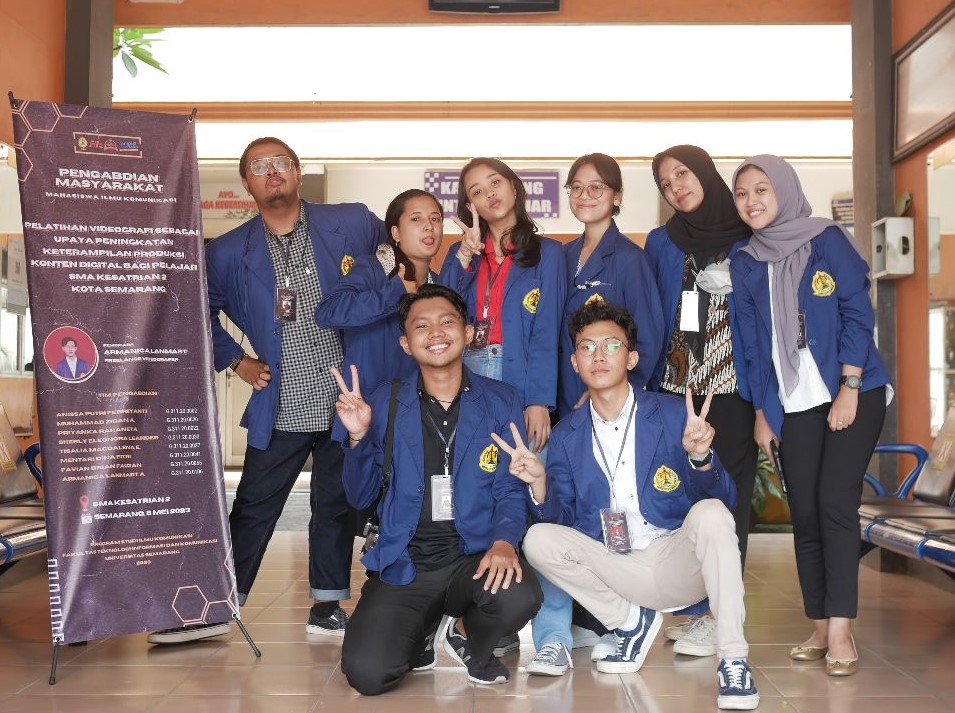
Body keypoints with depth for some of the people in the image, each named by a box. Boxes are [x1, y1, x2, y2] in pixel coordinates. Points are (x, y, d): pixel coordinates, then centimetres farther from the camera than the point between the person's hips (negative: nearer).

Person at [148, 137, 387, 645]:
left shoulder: (352, 224, -1)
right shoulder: (228, 253, 2)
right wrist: (235, 361, 5)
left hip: (347, 399, 0)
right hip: (280, 408, 0)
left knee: (336, 505, 10)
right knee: (252, 508, 5)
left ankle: (327, 606, 24)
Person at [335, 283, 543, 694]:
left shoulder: (501, 403, 3)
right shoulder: (385, 403, 4)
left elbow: (511, 489, 0)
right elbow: (361, 498, 5)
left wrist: (504, 541, -21)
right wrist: (358, 436, -12)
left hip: (475, 557, 0)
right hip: (404, 566, 0)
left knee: (519, 597, -32)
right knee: (366, 673, -21)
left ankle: (472, 644, 6)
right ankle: (423, 633, 17)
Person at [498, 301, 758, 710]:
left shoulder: (673, 414, -4)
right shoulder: (566, 435, 4)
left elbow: (724, 501, -8)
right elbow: (561, 520, 2)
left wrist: (700, 458, -30)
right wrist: (539, 485, -18)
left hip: (677, 564, -2)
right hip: (616, 575, 3)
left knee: (710, 513, -30)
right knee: (539, 539, -18)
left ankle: (733, 662, -24)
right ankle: (632, 623, 2)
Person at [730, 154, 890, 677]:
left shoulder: (827, 240, -3)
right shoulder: (744, 265, 8)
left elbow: (858, 313, -7)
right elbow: (753, 344, 10)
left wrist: (849, 390, -14)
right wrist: (761, 411, 7)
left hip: (852, 393, -3)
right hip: (791, 404, 4)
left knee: (835, 503, -11)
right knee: (804, 512, 1)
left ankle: (841, 631, -5)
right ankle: (819, 627, 10)